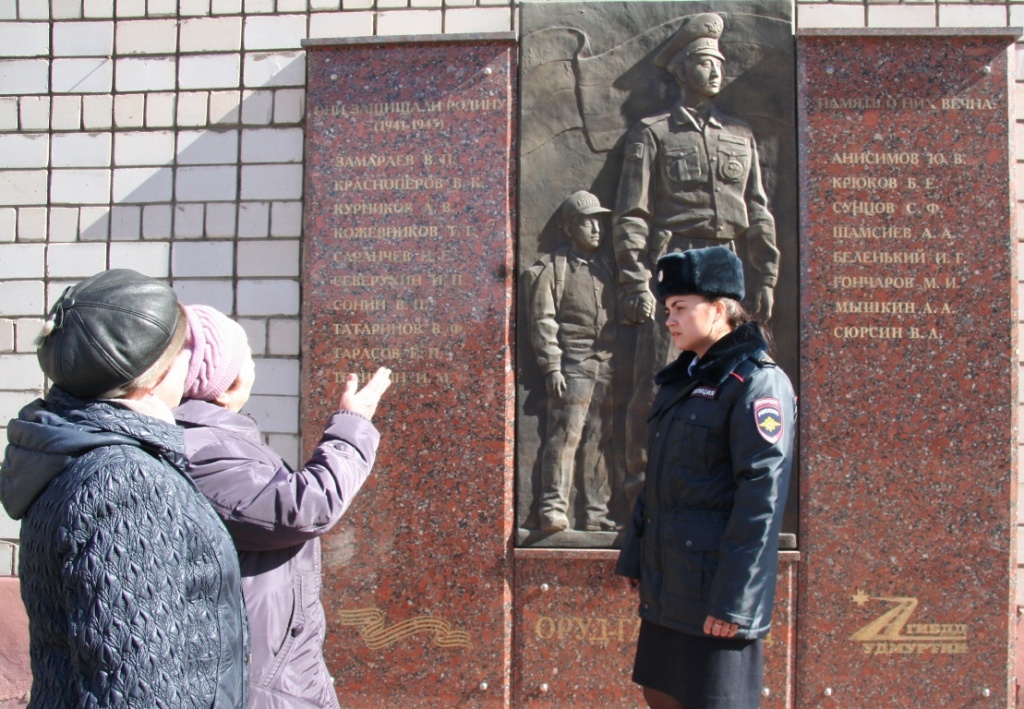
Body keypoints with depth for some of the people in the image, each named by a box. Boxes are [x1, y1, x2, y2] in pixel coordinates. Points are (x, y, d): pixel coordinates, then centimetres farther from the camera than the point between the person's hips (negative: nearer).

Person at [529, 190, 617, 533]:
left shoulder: (605, 269, 19)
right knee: (565, 435, -12)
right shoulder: (554, 267, 2)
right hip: (572, 364, -5)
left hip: (606, 366, 5)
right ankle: (553, 509, -9)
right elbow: (543, 320, -4)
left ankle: (596, 513, 10)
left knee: (598, 441, 6)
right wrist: (552, 366, -12)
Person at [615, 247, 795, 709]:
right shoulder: (682, 378, 13)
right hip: (666, 585, 8)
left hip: (714, 589, -8)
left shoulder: (757, 382, -13)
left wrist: (733, 600, -21)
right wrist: (634, 554, 15)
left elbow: (761, 496, -19)